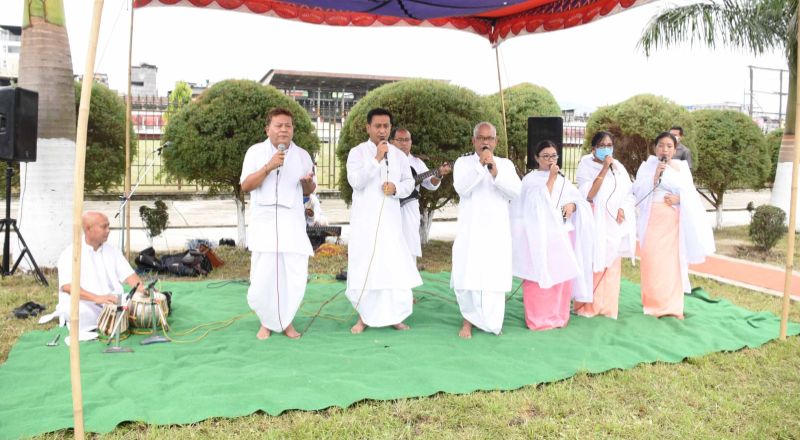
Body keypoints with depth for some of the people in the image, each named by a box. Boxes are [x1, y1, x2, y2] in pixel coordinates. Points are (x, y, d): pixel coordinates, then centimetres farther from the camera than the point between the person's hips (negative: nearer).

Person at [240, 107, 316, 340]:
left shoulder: (302, 155, 11)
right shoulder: (256, 151, 4)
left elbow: (309, 190, 16)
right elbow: (245, 186, -3)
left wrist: (308, 182, -7)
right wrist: (268, 167, -15)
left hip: (293, 222, 2)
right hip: (264, 222, -2)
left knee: (295, 276, -2)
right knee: (263, 277, -3)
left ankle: (285, 321, 19)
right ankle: (267, 321, 19)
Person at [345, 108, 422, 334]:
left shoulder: (399, 155, 11)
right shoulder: (357, 152, 0)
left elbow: (410, 182, 13)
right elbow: (355, 181, -13)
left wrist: (396, 187, -9)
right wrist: (377, 159, -18)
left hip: (390, 218, 3)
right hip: (365, 219, -2)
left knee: (394, 265, -3)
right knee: (364, 266, 0)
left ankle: (393, 315, 11)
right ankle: (364, 316, 12)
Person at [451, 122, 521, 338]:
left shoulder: (505, 164, 10)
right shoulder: (463, 162, 6)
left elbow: (515, 191, -6)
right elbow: (462, 188, -12)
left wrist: (495, 172, -19)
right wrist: (480, 164, -20)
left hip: (497, 231, 1)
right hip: (470, 231, -1)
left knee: (494, 278, -2)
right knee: (467, 278, -5)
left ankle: (491, 322, 15)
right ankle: (468, 319, 15)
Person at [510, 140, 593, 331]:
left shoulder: (562, 179, 15)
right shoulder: (530, 179, -1)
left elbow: (579, 199, 12)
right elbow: (542, 202, -14)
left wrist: (572, 205, -9)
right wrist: (551, 179, -14)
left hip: (562, 234, 5)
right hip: (540, 236, -5)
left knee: (562, 276, 6)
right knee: (540, 277, -3)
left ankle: (558, 315, 18)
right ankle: (538, 319, 5)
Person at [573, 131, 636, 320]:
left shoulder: (619, 167, 10)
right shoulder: (586, 166, -4)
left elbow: (628, 193, 13)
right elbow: (588, 195, -17)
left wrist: (622, 209, -6)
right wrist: (604, 169, -19)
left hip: (615, 222, 5)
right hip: (594, 221, -5)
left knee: (612, 265, 7)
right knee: (593, 264, -5)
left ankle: (608, 307, 15)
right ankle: (588, 306, 5)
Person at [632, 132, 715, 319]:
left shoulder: (682, 167, 10)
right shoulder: (647, 166, 5)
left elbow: (691, 194, 7)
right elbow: (638, 190, -5)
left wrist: (679, 198, -12)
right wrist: (654, 176, -16)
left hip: (674, 221, 2)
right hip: (653, 220, -2)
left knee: (674, 261, 1)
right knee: (653, 261, -4)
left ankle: (673, 306, 10)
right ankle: (654, 304, 6)